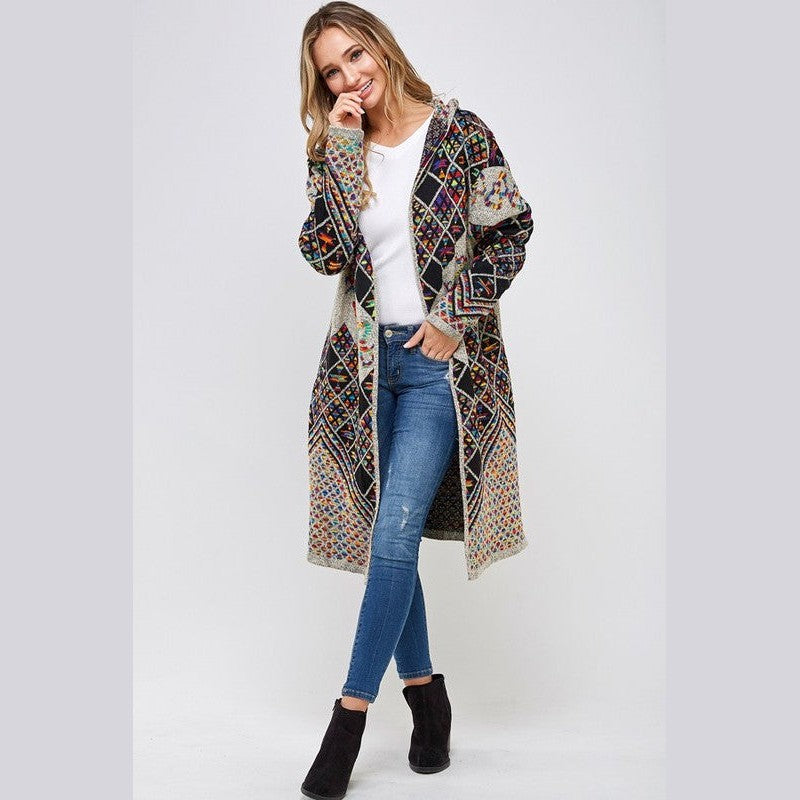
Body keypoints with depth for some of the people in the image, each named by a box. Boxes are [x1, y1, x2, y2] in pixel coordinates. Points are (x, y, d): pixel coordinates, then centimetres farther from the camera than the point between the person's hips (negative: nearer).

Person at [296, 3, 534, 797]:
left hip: (441, 360, -4)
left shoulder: (458, 131, -2)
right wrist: (341, 151, -10)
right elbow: (324, 253, -7)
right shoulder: (334, 152, 8)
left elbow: (510, 231, -2)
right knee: (385, 534, 7)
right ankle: (424, 689, 22)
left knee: (396, 530, -11)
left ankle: (352, 711, -3)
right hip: (364, 359, 4)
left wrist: (455, 317, -7)